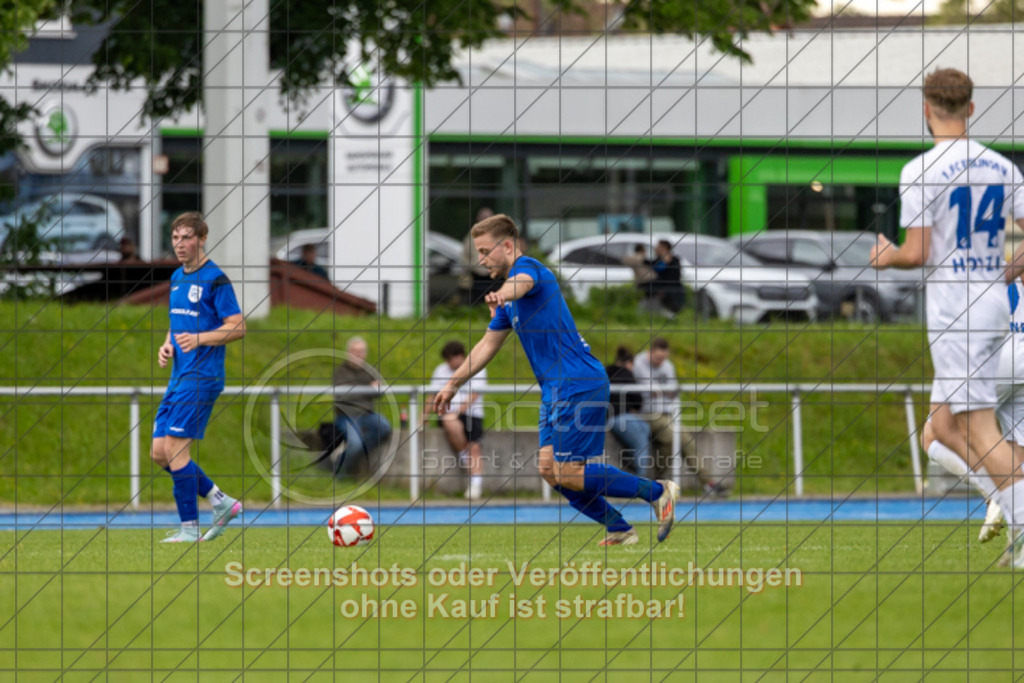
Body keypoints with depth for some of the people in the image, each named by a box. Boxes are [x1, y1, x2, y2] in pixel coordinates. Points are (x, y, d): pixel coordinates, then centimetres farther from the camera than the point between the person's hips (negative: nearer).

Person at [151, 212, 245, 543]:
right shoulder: (177, 278, 15)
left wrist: (198, 339, -24)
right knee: (159, 452, 5)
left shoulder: (215, 279, -10)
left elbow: (238, 327, -13)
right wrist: (167, 345, 6)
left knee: (175, 449, -12)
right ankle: (222, 503, 15)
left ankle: (190, 528, -4)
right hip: (179, 376, 9)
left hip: (201, 377, -9)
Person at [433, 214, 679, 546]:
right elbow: (487, 346, 30)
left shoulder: (527, 266, -10)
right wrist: (452, 385, 30)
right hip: (555, 389, 10)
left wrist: (500, 296, -59)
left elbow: (521, 282, -36)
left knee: (568, 473, -13)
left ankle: (658, 492, -2)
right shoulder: (509, 305, 19)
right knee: (549, 468, 2)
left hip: (579, 384, -10)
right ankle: (620, 530, 10)